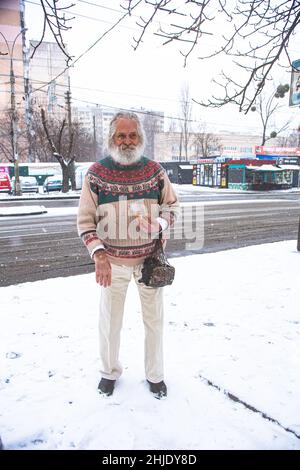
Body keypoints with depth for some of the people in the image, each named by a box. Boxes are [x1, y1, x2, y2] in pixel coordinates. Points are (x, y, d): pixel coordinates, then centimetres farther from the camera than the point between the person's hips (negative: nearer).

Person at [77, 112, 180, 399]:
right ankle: (110, 371, 41)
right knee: (109, 321, 14)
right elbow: (85, 220, -5)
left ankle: (154, 375, 38)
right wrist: (98, 254, -19)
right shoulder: (96, 173, -7)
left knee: (154, 319, 14)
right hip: (113, 260, -1)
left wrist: (159, 224, -16)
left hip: (150, 258, 1)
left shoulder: (155, 170, -3)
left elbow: (172, 205, 6)